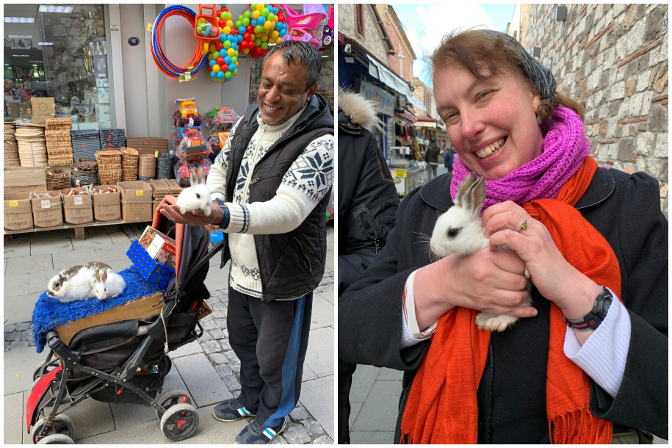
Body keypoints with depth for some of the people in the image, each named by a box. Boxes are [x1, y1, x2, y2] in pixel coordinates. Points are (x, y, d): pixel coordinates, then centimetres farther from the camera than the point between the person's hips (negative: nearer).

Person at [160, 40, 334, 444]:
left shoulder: (319, 143, -26)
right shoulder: (249, 121, -1)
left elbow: (286, 211, -37)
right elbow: (220, 170, 11)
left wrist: (221, 216, -52)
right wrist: (212, 198, -12)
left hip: (283, 277, -7)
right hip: (242, 267, 8)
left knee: (276, 356, 15)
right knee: (242, 339, 27)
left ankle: (275, 415, 45)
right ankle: (251, 399, 55)